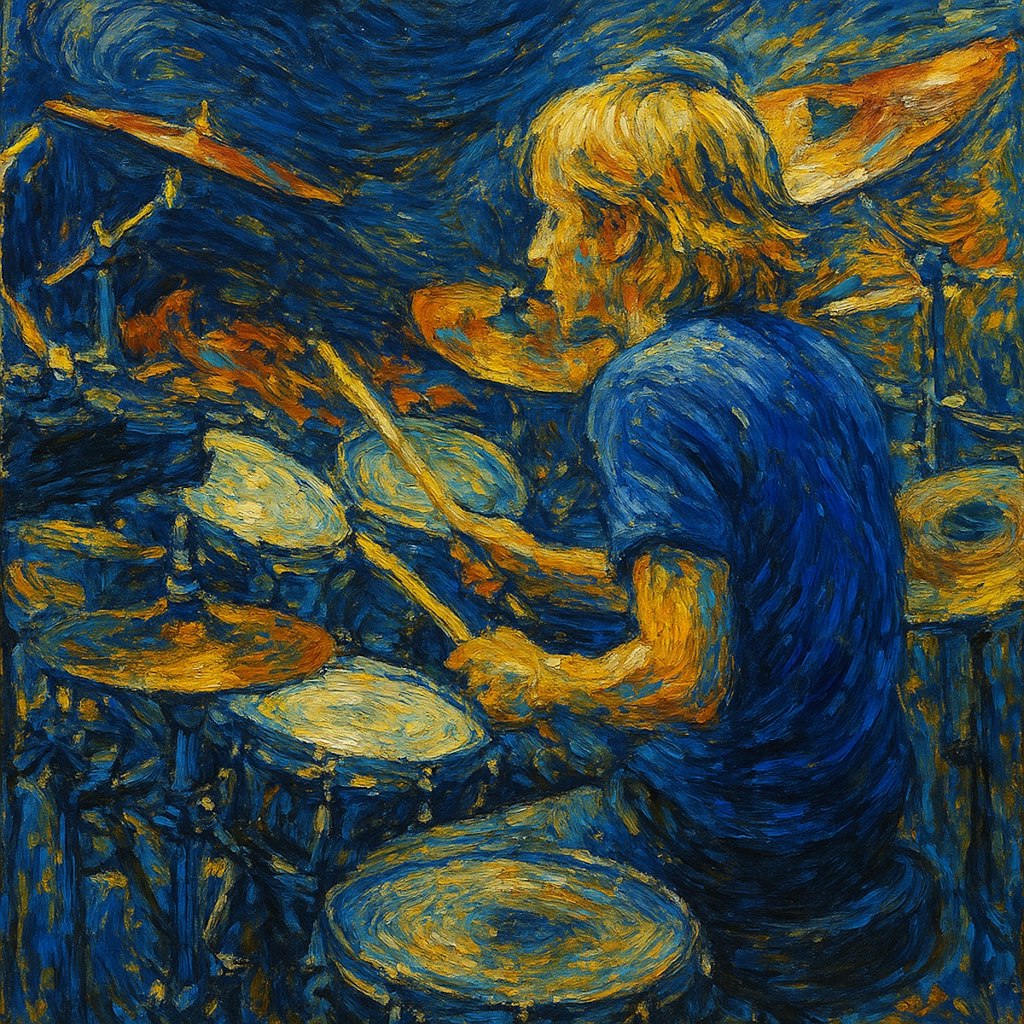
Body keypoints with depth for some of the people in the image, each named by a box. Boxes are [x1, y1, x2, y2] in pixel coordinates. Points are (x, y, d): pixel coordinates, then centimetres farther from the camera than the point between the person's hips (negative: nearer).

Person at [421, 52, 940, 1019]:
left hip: (735, 855, -7)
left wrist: (535, 682, -9)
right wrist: (549, 563, 16)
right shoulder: (815, 360, 3)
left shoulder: (653, 390, -22)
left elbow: (688, 680, -27)